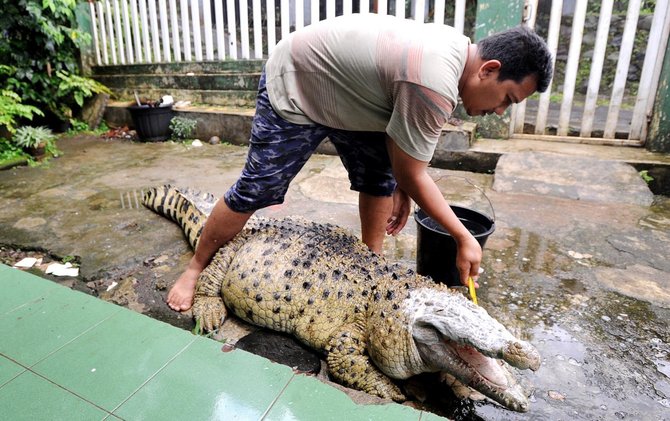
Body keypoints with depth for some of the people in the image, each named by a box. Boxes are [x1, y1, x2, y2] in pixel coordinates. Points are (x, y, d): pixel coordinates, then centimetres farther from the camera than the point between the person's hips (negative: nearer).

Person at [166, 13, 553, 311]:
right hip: (293, 87, -9)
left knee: (381, 176, 2)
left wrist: (402, 189, 2)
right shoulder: (435, 83, -34)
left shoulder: (456, 48, -4)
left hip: (345, 88, 9)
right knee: (257, 191, -3)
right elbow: (413, 176, -24)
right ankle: (198, 267, 17)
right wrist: (464, 239, -16)